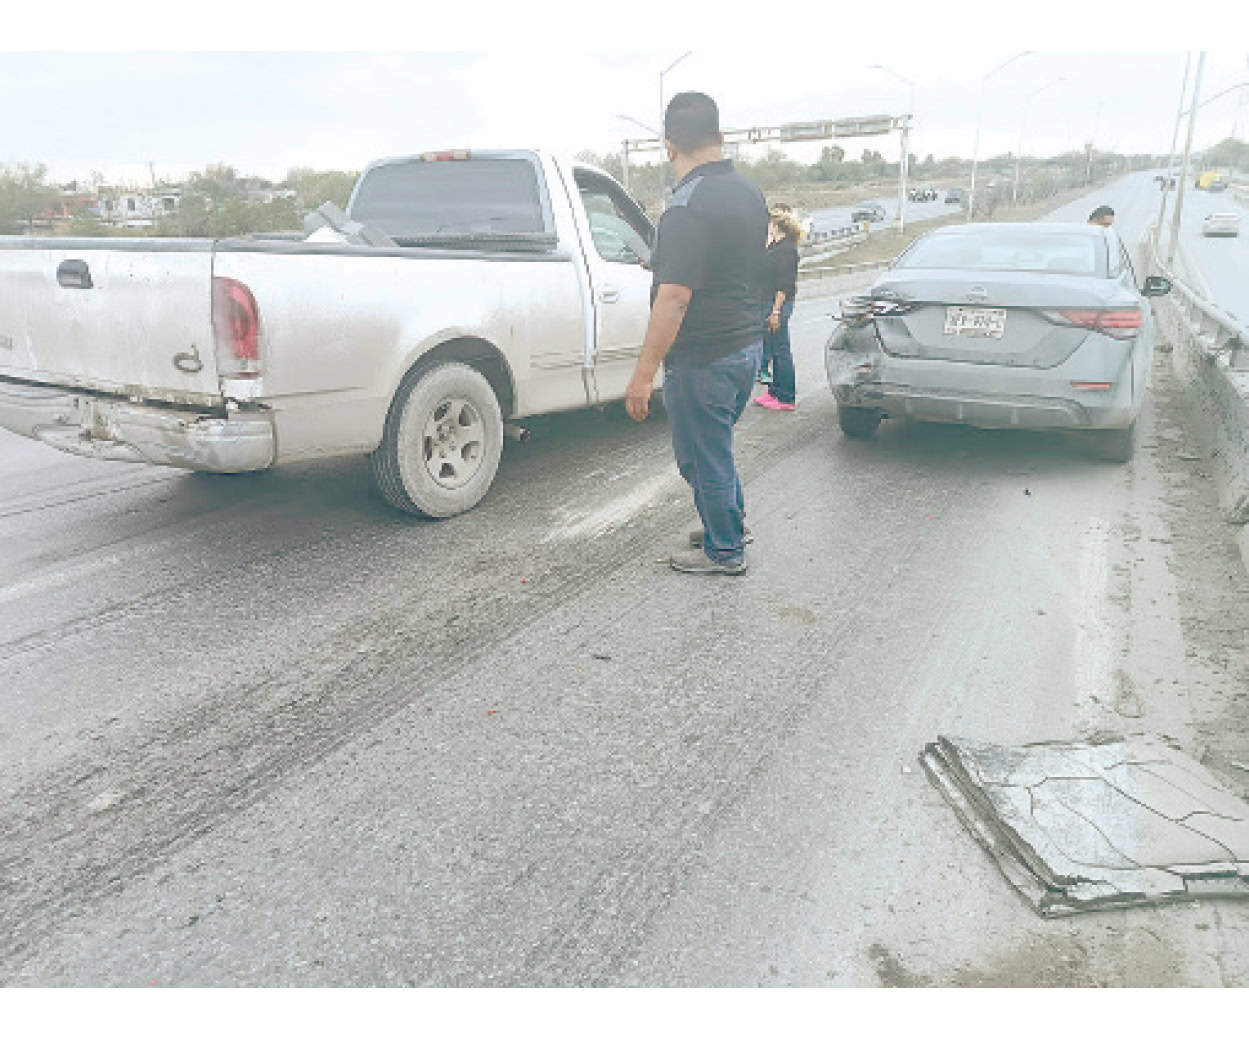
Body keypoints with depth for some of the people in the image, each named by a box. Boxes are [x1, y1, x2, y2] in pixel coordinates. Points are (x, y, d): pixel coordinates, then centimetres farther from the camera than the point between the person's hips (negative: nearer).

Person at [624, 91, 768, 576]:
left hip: (703, 359, -9)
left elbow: (674, 299, -26)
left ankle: (725, 552, 21)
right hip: (748, 343, 9)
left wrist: (643, 376, -24)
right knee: (714, 448, 24)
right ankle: (730, 527, 39)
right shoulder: (749, 193, 8)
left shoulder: (689, 205, -21)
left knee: (703, 458, 7)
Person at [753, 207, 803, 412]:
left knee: (781, 351, -5)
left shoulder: (786, 249, -15)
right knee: (770, 348, 15)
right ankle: (774, 392, 25)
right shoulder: (776, 247, 15)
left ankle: (786, 399, 1)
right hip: (769, 304, 10)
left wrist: (776, 311, -22)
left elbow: (784, 284, -20)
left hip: (779, 304, -10)